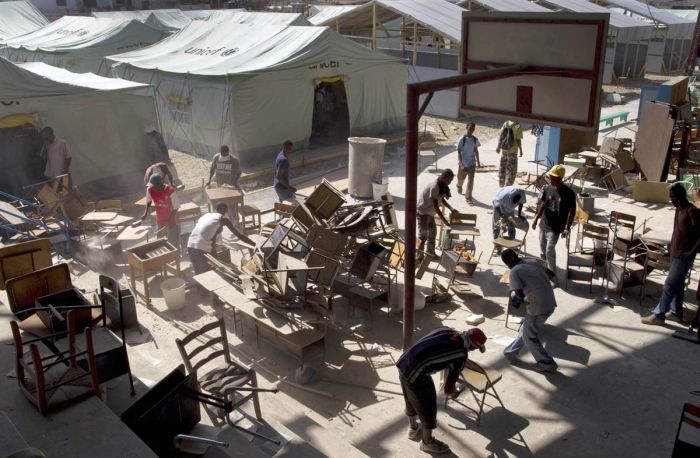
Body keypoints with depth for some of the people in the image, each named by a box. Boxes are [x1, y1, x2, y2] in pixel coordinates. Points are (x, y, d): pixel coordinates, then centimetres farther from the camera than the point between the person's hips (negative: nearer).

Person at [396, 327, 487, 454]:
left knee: (411, 400, 31)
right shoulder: (461, 354, -12)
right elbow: (453, 376, -2)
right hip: (416, 374, -8)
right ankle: (427, 442, 37)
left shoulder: (447, 330, 7)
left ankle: (413, 429, 55)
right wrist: (453, 392, 22)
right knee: (428, 407, 15)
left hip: (403, 363, 8)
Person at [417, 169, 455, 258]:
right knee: (423, 235, -4)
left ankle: (430, 252, 32)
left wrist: (451, 209, 0)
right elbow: (436, 207, -29)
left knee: (433, 232, 17)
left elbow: (442, 199, 14)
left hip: (429, 212, 9)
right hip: (422, 212, -9)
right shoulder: (434, 186, -29)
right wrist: (445, 221, -28)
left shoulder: (443, 186, -1)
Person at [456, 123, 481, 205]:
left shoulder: (475, 139, -3)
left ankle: (468, 197, -1)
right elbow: (459, 152, -14)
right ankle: (459, 186, 54)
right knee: (461, 178, 20)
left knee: (470, 180, -7)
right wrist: (461, 164, -18)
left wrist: (478, 162, 12)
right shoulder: (462, 139, -15)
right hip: (463, 163, -2)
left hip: (472, 163, 2)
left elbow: (476, 151, 8)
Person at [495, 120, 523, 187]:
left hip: (504, 149, 5)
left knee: (502, 167, 17)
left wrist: (498, 146, 11)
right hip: (513, 151, -5)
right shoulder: (518, 127, -16)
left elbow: (500, 135, 2)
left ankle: (501, 184, 27)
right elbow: (518, 140, -14)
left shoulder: (506, 123, -2)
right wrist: (520, 150, -2)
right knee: (511, 169, 6)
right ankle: (507, 186, 7)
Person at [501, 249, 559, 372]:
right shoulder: (533, 261, 7)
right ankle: (512, 351, 39)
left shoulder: (515, 271, -13)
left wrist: (514, 295, 2)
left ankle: (547, 364, 21)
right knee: (526, 329, 25)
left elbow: (520, 294, -20)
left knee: (529, 336, 14)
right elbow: (551, 274, 15)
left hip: (538, 307, -8)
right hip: (550, 303, 8)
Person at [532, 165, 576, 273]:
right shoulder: (547, 188, -5)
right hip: (544, 223, 6)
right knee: (542, 246, 22)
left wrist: (567, 228, -16)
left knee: (550, 250, -8)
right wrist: (536, 219, 6)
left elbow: (572, 211, -14)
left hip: (555, 227, -6)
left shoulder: (568, 193, -19)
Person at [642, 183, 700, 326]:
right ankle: (676, 313, 28)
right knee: (677, 284, 17)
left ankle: (658, 315, 1)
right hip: (675, 253, 9)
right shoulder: (678, 209, 8)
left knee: (669, 285, -5)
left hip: (683, 257, -9)